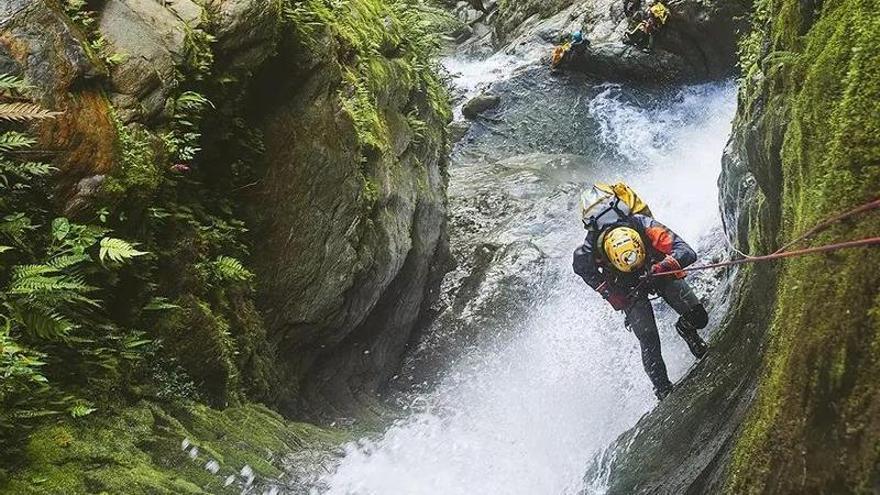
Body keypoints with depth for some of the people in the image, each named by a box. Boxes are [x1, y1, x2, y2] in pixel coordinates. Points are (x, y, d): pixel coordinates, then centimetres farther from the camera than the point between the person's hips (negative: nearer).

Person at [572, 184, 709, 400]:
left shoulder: (647, 227, -41)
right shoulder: (588, 252, -37)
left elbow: (688, 253, -42)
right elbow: (581, 266, -13)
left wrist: (660, 268, -60)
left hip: (660, 271, 1)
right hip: (626, 287, -1)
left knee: (697, 317, -10)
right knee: (648, 340, -12)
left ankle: (685, 330, 25)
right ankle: (663, 389, 4)